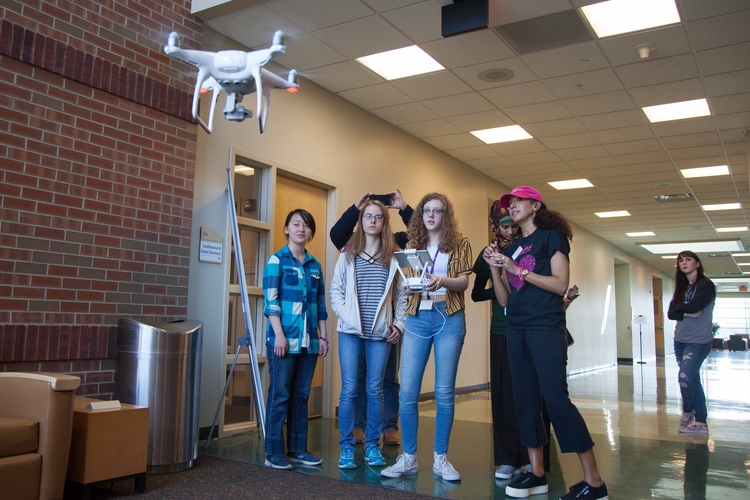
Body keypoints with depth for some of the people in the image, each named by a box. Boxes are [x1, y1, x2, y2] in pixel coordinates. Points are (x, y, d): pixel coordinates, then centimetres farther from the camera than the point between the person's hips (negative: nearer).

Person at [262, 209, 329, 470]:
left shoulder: (315, 265, 14)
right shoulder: (277, 260, 0)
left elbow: (320, 303, 15)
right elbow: (270, 300, -8)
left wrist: (323, 335, 10)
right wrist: (279, 334, -15)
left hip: (308, 340, 5)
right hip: (284, 338, -5)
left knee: (301, 396, 10)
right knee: (279, 395, -2)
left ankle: (297, 449, 19)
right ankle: (274, 453, 7)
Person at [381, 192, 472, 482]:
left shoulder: (459, 244, 4)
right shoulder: (413, 245, 13)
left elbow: (464, 282, -5)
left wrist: (443, 281, -25)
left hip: (449, 319, -2)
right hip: (417, 319, 3)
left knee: (444, 392, 1)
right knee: (407, 391, -2)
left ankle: (440, 458, 13)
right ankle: (408, 458, 10)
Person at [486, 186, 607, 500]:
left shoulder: (551, 237, 0)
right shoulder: (510, 248, 17)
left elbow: (561, 285, -11)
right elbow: (504, 299, 14)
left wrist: (518, 269, -14)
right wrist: (494, 268, 0)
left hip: (545, 326, -7)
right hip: (516, 329, 7)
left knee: (556, 398, -11)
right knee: (524, 399, 6)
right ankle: (536, 474, 14)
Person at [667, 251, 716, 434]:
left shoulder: (705, 285, -6)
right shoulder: (682, 288, 13)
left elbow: (694, 306, -21)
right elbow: (670, 313, 3)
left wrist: (679, 307, -2)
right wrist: (687, 313, -15)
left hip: (698, 341, -6)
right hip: (680, 340, 7)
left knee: (685, 378, -15)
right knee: (693, 380, 8)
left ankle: (687, 412, 9)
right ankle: (700, 422, 14)